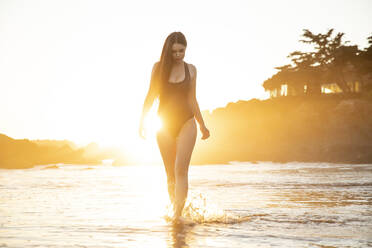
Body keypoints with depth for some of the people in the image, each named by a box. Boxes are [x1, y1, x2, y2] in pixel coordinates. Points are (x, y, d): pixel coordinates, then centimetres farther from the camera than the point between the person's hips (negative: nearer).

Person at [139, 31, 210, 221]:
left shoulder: (190, 69, 7)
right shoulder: (159, 67, 3)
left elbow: (192, 100, 12)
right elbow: (151, 96, 6)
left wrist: (202, 125, 11)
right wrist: (142, 121, 0)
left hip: (186, 122, -1)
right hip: (165, 125, 1)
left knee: (181, 170, -15)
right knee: (170, 173, 5)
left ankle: (178, 214, -21)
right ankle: (174, 209, 19)